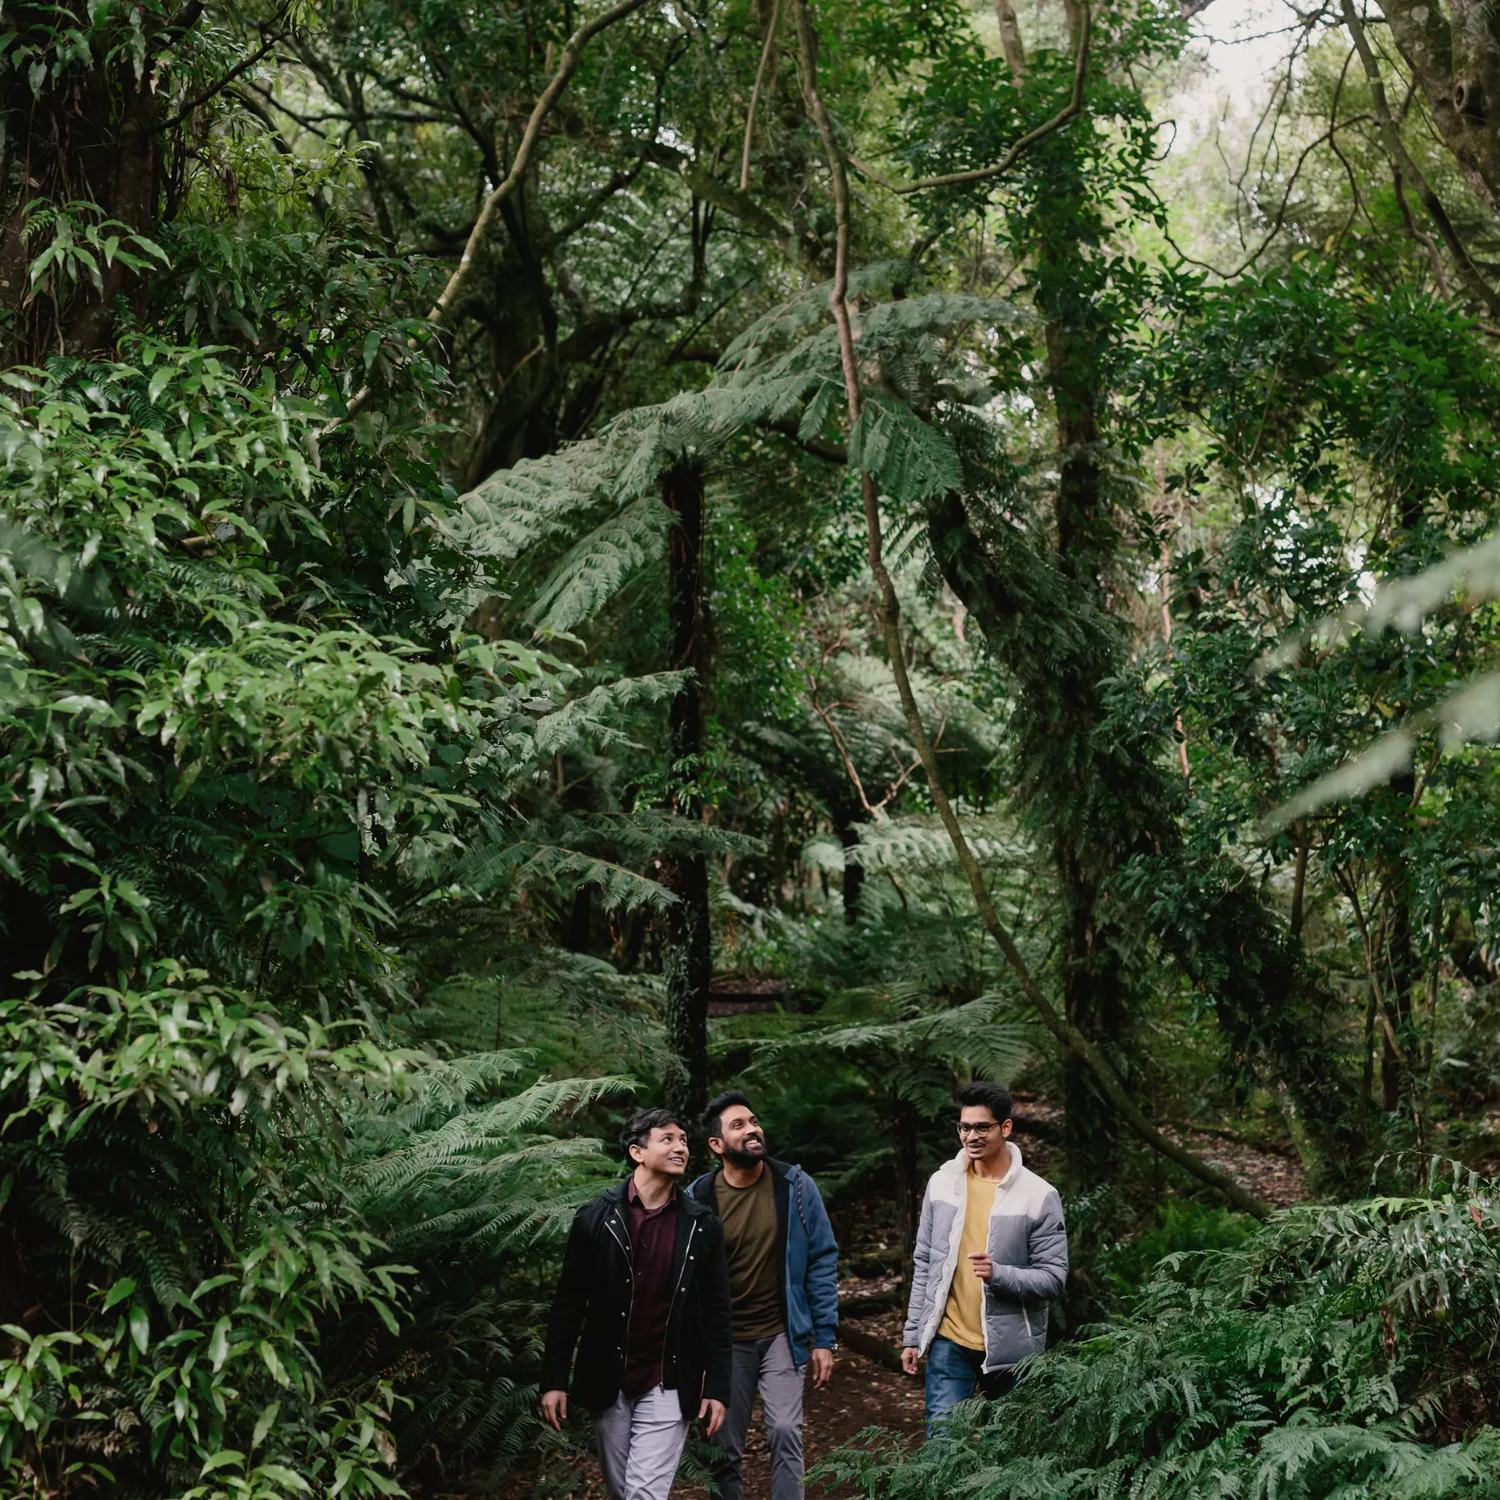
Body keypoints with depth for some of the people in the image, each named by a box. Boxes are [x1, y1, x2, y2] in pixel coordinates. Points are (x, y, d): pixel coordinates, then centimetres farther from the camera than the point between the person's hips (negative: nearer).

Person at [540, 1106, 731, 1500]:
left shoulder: (702, 1226, -1)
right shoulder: (596, 1218, -4)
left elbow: (716, 1312, 3)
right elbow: (568, 1304, -1)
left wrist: (717, 1387, -2)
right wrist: (554, 1379, -4)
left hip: (668, 1386, -1)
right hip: (607, 1382, 1)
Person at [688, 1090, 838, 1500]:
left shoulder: (796, 1187, -7)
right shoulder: (698, 1199, -8)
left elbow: (822, 1261, -2)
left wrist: (825, 1337, -5)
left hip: (782, 1334, -1)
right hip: (724, 1340, 1)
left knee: (785, 1431, -16)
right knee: (725, 1447, 8)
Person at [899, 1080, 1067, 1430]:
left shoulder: (1039, 1196, -8)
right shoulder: (942, 1183, 4)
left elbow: (1054, 1278, -9)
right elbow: (924, 1264, 11)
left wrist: (999, 1274, -26)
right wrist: (913, 1335, 9)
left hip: (1011, 1349, -2)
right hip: (949, 1342, 2)